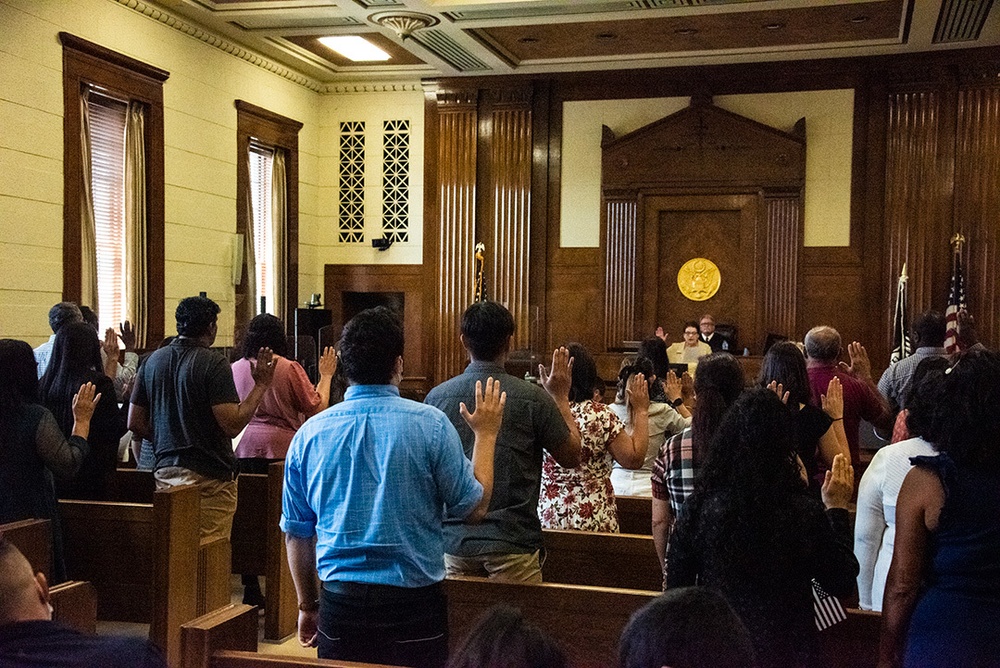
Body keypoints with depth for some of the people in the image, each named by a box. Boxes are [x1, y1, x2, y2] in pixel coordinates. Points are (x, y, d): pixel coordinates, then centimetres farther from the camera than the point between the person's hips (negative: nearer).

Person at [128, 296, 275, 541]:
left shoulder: (153, 361, 8)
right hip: (209, 475, -6)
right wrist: (260, 386, -10)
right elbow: (232, 425, -20)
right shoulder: (213, 364, -13)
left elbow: (135, 423, 10)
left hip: (165, 472, 7)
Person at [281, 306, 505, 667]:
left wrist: (307, 605, 20)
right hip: (414, 606, -2)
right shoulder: (431, 424, -12)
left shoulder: (309, 434, -2)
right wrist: (485, 435, 10)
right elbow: (473, 508, -3)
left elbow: (296, 533, 7)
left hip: (340, 602, 2)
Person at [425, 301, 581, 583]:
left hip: (454, 541, 3)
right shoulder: (533, 398, -10)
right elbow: (571, 457, 3)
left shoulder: (436, 397, -3)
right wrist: (560, 396, 12)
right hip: (512, 544, -3)